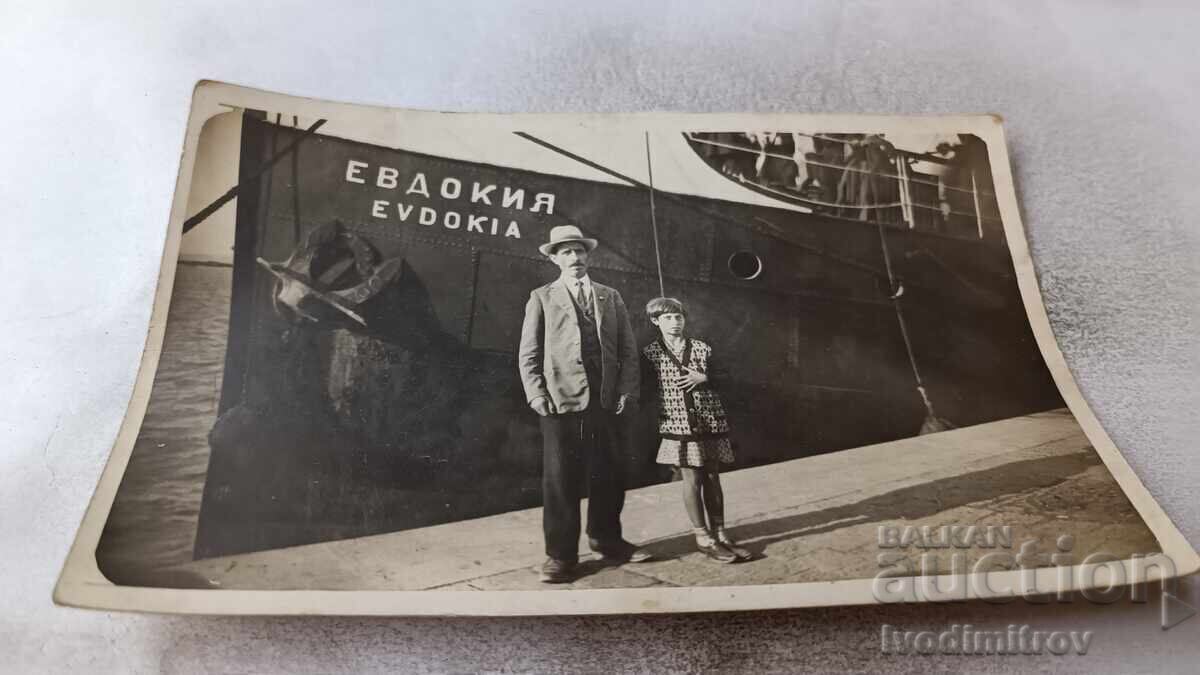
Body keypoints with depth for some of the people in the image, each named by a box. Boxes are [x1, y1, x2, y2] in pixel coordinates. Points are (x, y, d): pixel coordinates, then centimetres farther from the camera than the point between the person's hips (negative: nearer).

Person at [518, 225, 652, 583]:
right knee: (559, 480, 1)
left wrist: (627, 390, 0)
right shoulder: (542, 298, 6)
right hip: (561, 401, -3)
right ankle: (560, 554, 13)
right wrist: (537, 396, -9)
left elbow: (628, 349, 11)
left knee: (608, 475, 11)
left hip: (606, 402, 3)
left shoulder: (610, 297, 14)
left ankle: (606, 540, 30)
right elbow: (528, 354, 2)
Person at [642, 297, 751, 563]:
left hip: (710, 421, 3)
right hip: (678, 423, -2)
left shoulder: (702, 348, 7)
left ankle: (720, 533, 16)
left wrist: (703, 378, -7)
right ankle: (703, 537, 11)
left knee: (712, 477, 7)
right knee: (692, 479, 0)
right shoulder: (651, 352, 1)